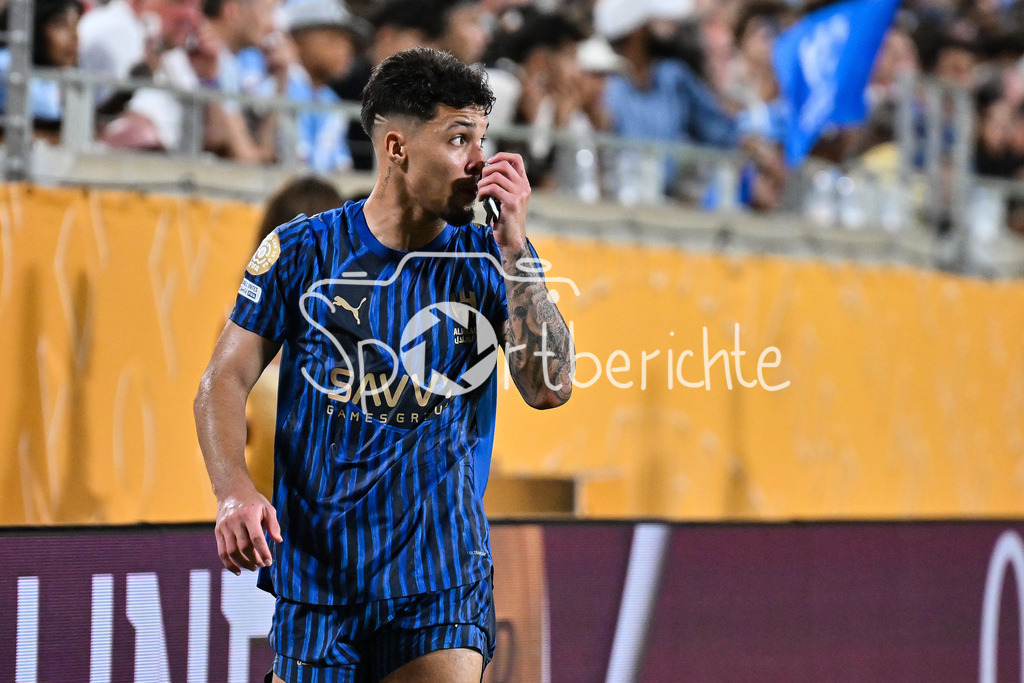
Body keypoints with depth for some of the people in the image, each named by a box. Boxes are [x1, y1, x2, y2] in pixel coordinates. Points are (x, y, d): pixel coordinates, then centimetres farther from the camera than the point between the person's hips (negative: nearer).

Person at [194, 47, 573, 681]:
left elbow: (549, 388, -9)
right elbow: (225, 380, 0)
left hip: (440, 580, 0)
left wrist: (513, 245, -14)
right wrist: (234, 492, -17)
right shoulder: (302, 250, 0)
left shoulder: (489, 259, 2)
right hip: (315, 565, 0)